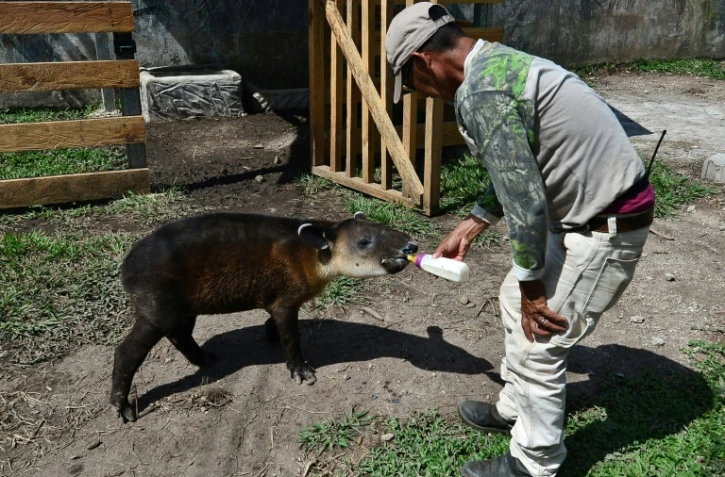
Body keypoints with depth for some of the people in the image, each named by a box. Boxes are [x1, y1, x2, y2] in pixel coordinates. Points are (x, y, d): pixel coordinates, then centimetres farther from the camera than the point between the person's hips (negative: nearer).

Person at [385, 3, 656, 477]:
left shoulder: (480, 94, -24)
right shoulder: (496, 62, 9)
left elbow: (525, 201, -24)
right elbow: (516, 174, 17)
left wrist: (531, 283, -11)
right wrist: (467, 229, 21)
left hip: (607, 225, -10)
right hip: (584, 208, 10)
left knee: (539, 345, 2)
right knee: (516, 300, 21)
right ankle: (516, 408, 41)